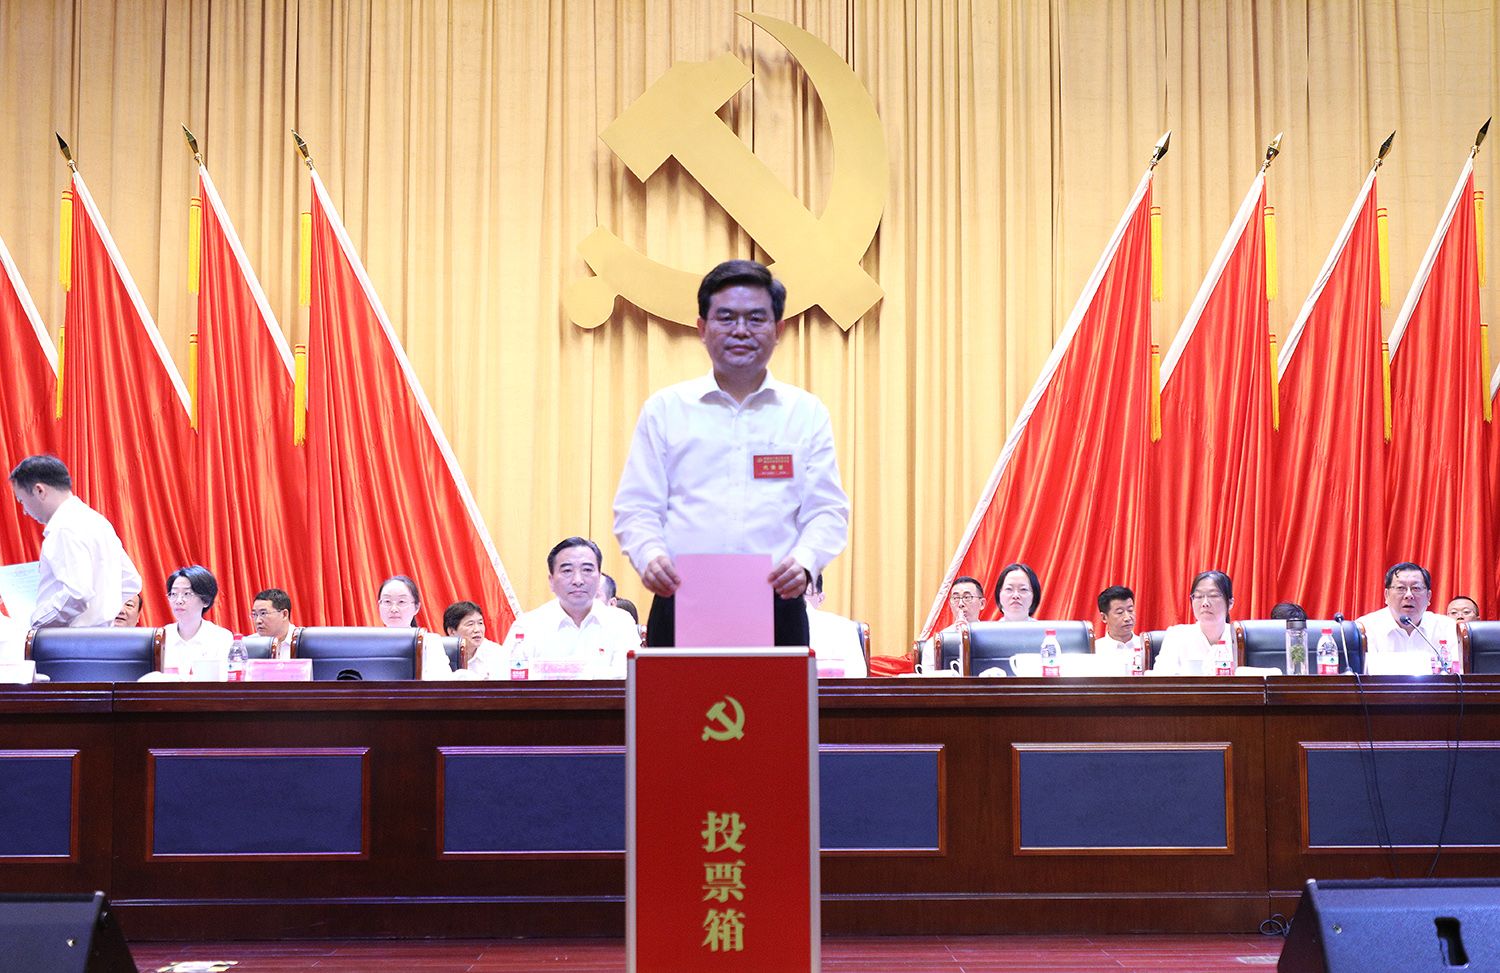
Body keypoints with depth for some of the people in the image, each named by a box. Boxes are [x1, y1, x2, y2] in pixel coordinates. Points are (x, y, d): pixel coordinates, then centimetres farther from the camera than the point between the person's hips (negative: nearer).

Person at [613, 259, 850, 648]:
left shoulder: (807, 413, 11)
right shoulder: (664, 409, 10)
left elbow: (827, 510, 6)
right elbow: (637, 507, 7)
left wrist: (805, 561, -14)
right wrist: (649, 555, -14)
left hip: (776, 609, 1)